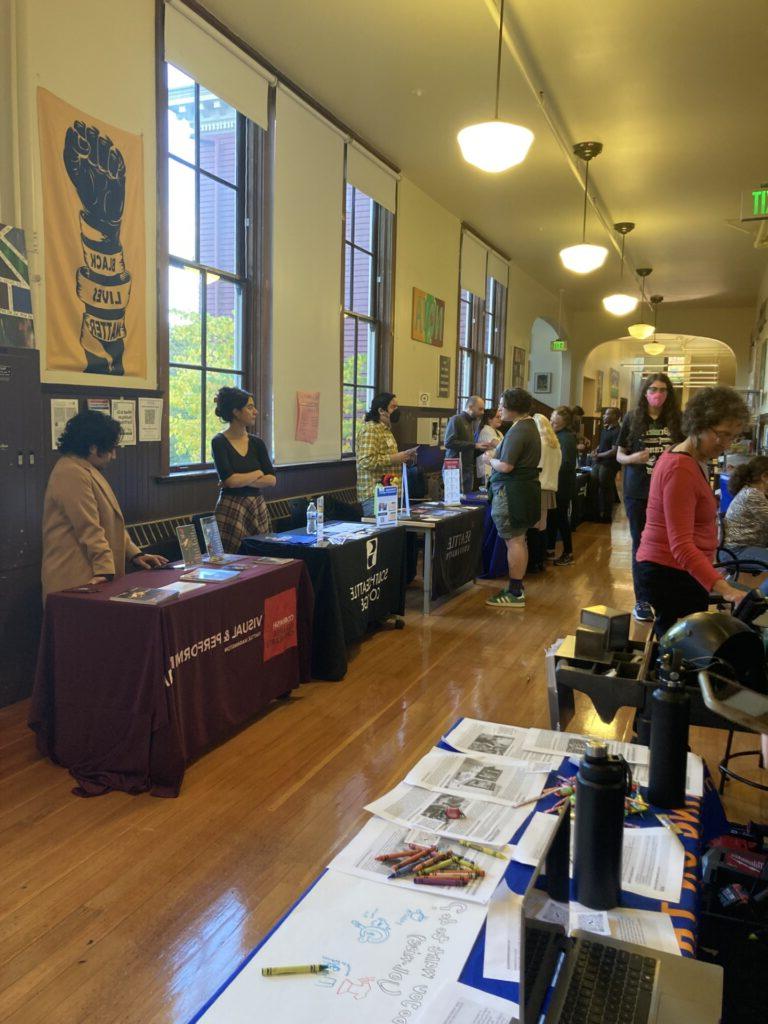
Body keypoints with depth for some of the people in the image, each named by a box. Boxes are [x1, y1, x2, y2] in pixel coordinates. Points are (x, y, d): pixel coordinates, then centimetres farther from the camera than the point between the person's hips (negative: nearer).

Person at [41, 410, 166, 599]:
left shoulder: (86, 471, 17)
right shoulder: (72, 474, -16)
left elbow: (110, 523, 20)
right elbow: (90, 530, -21)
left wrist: (134, 554, 13)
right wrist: (105, 570, -23)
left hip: (92, 578, 10)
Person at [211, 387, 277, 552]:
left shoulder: (257, 442, 8)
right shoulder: (219, 442, -6)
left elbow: (272, 479, 0)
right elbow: (230, 480, -16)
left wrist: (241, 480, -12)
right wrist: (257, 473, -3)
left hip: (259, 508, 5)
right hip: (231, 509, -5)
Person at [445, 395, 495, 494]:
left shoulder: (473, 422, 16)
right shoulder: (456, 420, -7)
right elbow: (449, 442, -20)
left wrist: (483, 447, 4)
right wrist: (475, 445, -18)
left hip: (468, 470, 7)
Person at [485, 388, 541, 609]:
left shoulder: (517, 431, -18)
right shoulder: (529, 425, 16)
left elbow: (506, 466, -22)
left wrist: (490, 460, -5)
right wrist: (498, 455, 9)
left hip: (512, 492, -11)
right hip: (526, 487, 11)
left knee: (514, 541, -6)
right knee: (519, 540, 15)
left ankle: (515, 594, -1)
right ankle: (517, 588, 24)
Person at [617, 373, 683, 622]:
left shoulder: (676, 420, 3)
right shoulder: (632, 418, 0)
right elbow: (619, 455, 5)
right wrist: (632, 458, -18)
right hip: (638, 492, 0)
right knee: (641, 545, 7)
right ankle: (642, 601, 17)